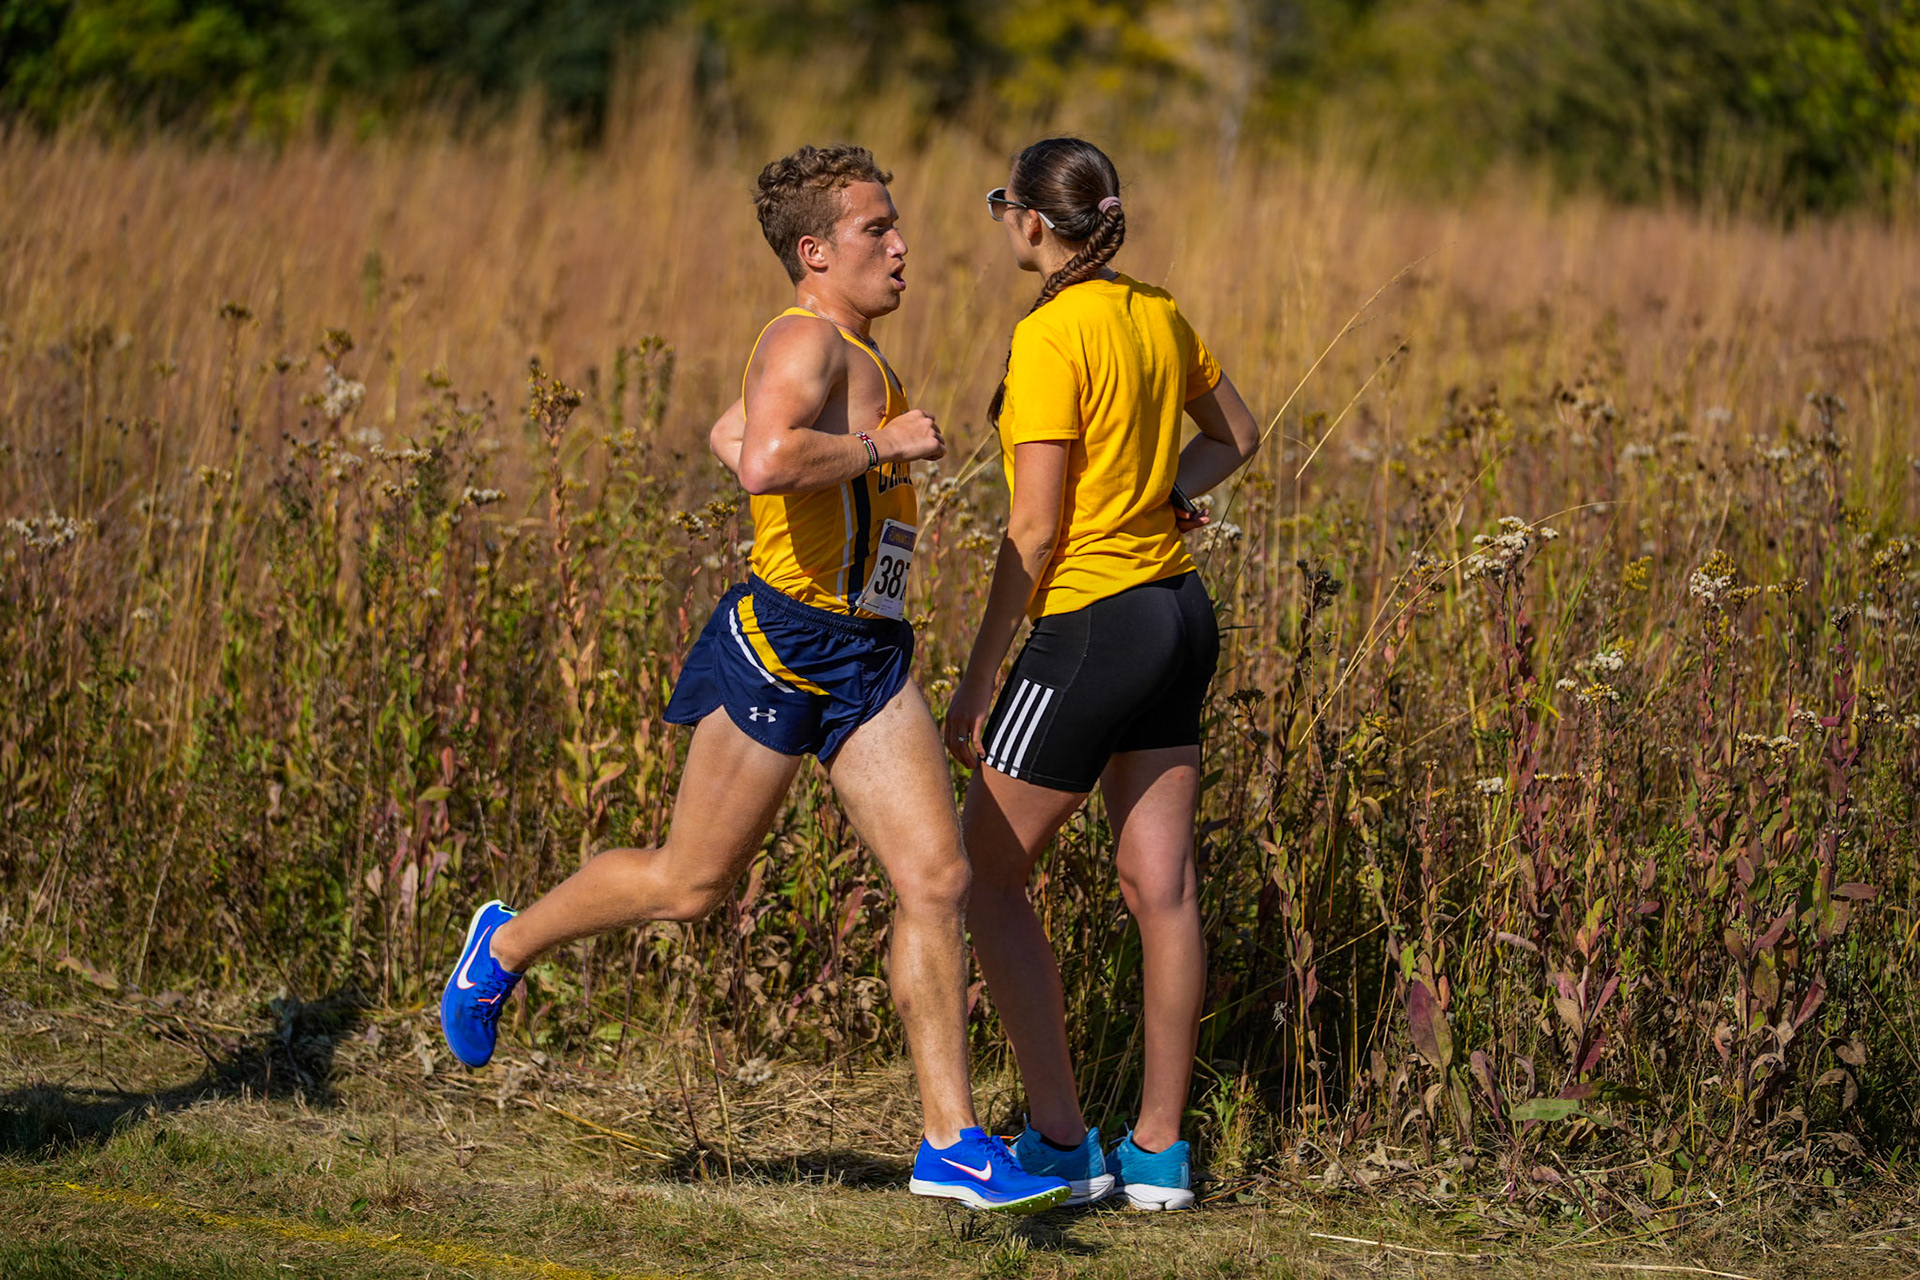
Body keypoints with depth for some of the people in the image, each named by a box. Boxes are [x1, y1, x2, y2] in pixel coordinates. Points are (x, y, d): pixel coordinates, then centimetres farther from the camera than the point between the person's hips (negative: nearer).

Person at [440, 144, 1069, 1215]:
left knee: (939, 881, -3)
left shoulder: (857, 353, 19)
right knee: (691, 885, 3)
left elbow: (733, 435, 35)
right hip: (783, 639, -9)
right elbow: (767, 461, -33)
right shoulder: (807, 341, -13)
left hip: (870, 655, 9)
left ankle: (954, 1142, -2)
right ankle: (507, 945, 28)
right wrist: (880, 445, -21)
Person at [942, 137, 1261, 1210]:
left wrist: (978, 680, -11)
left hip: (1093, 627, -8)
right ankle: (1160, 1151, 12)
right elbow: (1237, 435, 24)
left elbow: (1034, 531, -17)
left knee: (988, 871, 4)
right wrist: (1157, 496, 9)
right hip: (1180, 611, 8)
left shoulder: (1051, 336, -16)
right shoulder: (1157, 315, 8)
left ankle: (1063, 1143, 2)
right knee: (1163, 887, 8)